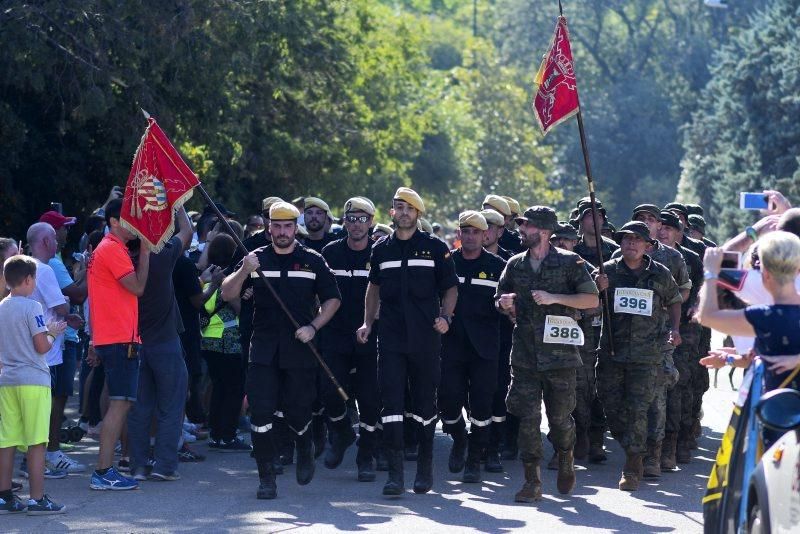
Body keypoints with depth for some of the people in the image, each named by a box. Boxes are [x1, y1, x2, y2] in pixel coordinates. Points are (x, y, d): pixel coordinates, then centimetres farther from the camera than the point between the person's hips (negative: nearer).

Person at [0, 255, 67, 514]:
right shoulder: (32, 307, -10)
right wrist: (53, 333, 7)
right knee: (36, 442, -4)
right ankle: (37, 499, -4)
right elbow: (42, 346, -13)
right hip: (33, 380, -7)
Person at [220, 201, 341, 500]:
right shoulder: (257, 259, 8)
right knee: (261, 413, -8)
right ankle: (266, 479, 0)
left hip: (299, 349, -1)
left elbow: (332, 299, 9)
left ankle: (304, 449, 35)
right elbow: (227, 295, 3)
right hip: (263, 349, 1)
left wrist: (313, 327, -6)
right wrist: (244, 271, -16)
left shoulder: (312, 261, 6)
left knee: (297, 413, 1)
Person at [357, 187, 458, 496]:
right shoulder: (381, 249, 12)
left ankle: (425, 468, 21)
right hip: (391, 338, 1)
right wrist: (368, 323, 14)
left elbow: (450, 288, 8)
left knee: (425, 404, 6)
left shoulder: (435, 248, 4)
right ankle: (395, 474, -10)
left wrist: (445, 317, -8)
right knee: (391, 402, -8)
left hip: (426, 338, -1)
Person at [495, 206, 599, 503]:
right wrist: (504, 303, 0)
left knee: (560, 417, 4)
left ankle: (566, 464, 31)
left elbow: (592, 300, -5)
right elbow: (501, 299, 24)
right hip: (524, 354, 3)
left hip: (559, 353, -3)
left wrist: (554, 298, -14)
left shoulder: (569, 262, -1)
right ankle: (532, 481, 0)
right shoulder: (515, 265, 13)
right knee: (527, 418, -3)